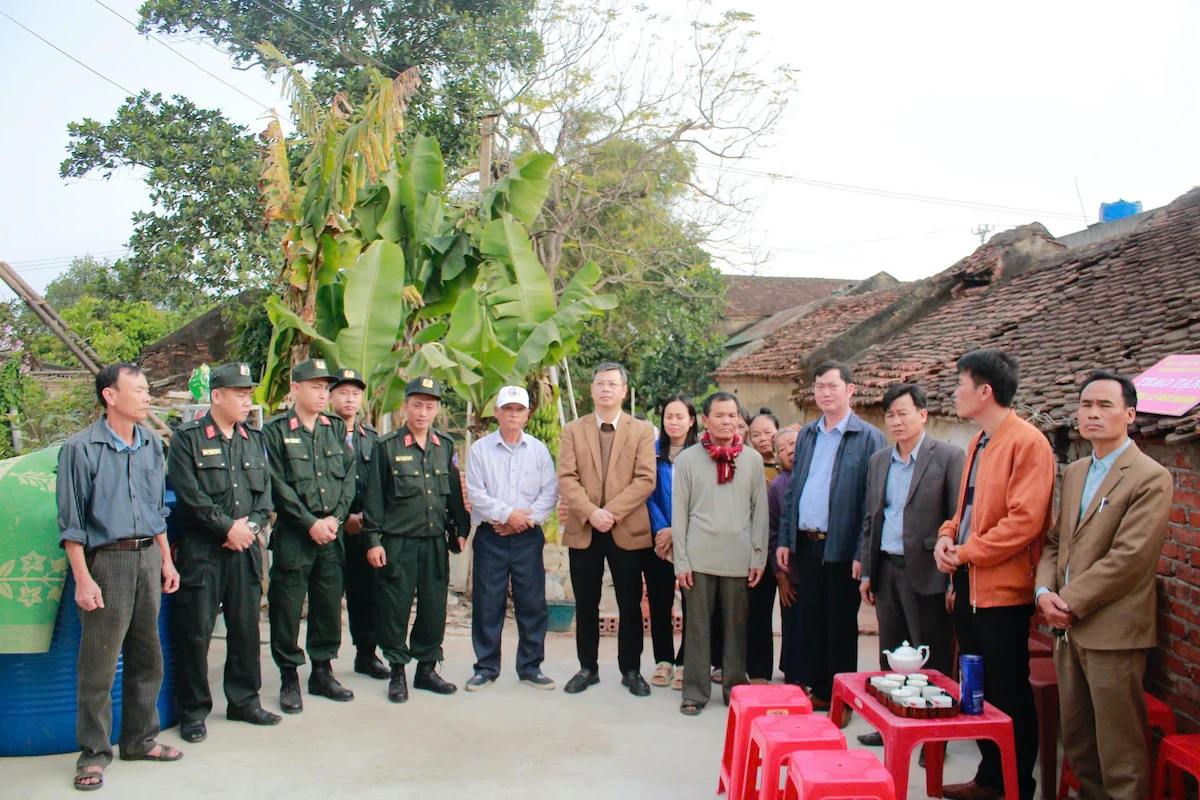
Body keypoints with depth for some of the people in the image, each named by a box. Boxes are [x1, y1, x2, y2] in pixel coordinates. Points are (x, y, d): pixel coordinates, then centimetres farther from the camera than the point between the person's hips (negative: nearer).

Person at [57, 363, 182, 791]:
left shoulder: (152, 444, 9)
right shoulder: (81, 448, -8)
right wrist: (82, 578, -12)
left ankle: (140, 739, 26)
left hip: (148, 556, 6)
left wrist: (166, 560, 14)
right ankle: (94, 753, 14)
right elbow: (71, 522, -8)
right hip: (106, 560, -5)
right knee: (98, 664, 1)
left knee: (147, 657, 12)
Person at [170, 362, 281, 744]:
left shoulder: (255, 440, 13)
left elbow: (266, 492, 11)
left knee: (246, 627, 10)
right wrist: (228, 527, -12)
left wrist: (251, 525, -6)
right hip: (202, 550, -5)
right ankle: (193, 710, 12)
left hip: (246, 548, 5)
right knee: (195, 630, 0)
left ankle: (244, 700, 23)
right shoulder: (187, 438, -4)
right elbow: (190, 495, -11)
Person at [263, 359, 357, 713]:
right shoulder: (276, 430, -3)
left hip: (331, 535, 4)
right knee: (287, 608, 1)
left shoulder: (336, 428, 11)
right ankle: (289, 679, 14)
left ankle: (323, 671, 24)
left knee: (329, 604, 10)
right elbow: (278, 485, -9)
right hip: (293, 536, -4)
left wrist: (336, 517, -6)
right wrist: (310, 523, -12)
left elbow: (349, 476, 7)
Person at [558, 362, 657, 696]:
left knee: (630, 604, 5)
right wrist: (591, 512, -16)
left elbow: (645, 480, -6)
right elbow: (566, 478, -2)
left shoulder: (642, 430, 4)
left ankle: (631, 670, 18)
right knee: (586, 604, 8)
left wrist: (612, 512, -16)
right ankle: (587, 668, 21)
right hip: (582, 530, 1)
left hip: (627, 530, -1)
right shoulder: (573, 430, 8)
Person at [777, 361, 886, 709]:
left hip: (841, 547, -5)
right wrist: (784, 539, 9)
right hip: (806, 543, 5)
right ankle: (819, 691, 26)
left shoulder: (869, 438, -7)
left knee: (841, 625, 6)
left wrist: (862, 553, -15)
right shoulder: (806, 435, 11)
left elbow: (872, 500, -11)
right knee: (812, 621, 13)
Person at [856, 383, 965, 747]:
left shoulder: (949, 457, -6)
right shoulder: (879, 461, 12)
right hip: (887, 570, 6)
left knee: (933, 662, 3)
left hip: (926, 573, -6)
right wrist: (867, 571, 14)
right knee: (890, 659, 14)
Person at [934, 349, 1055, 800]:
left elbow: (1024, 521, -22)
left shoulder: (1027, 443, -15)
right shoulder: (978, 443, 14)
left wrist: (967, 552, -16)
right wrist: (948, 536, 4)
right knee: (979, 690, 16)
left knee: (1009, 694, 2)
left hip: (1002, 589, -9)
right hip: (969, 585, 9)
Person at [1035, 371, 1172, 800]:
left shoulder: (1150, 478, -11)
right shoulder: (1074, 473, 14)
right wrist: (1045, 592, -1)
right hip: (1069, 629, 7)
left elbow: (1129, 558, -17)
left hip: (1113, 633, -7)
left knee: (1120, 756, 1)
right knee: (1077, 744, 17)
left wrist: (1070, 603, -13)